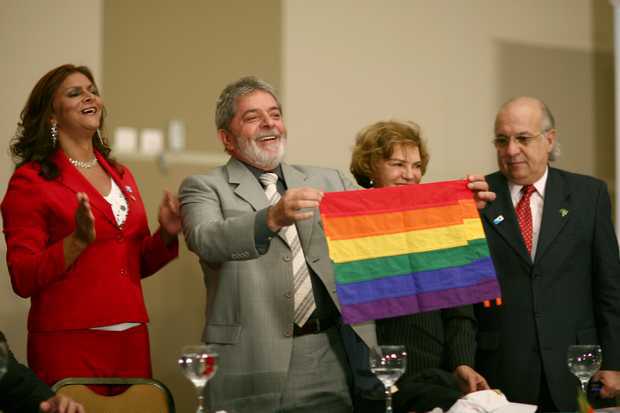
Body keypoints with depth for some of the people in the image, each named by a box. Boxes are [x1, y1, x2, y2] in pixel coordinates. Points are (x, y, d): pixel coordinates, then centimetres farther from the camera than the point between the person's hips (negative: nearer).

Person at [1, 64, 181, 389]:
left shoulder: (120, 176, 14)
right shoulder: (30, 180, -4)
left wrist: (166, 234, 1)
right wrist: (78, 240, -22)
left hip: (132, 339, 6)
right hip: (68, 341, -5)